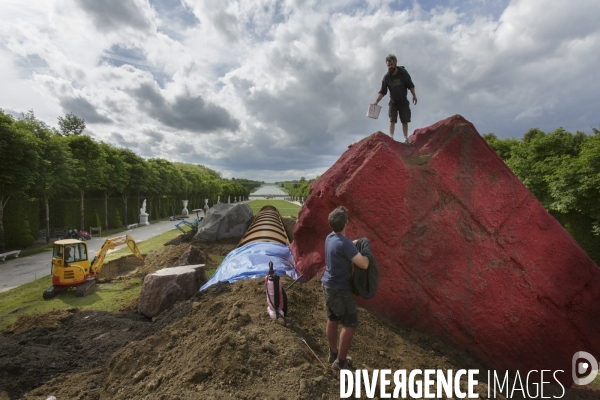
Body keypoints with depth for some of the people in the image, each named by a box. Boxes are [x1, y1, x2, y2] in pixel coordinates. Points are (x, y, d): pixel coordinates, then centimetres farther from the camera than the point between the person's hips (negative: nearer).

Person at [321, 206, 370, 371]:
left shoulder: (330, 238, 1)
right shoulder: (344, 243, -28)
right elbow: (364, 264, -25)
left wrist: (356, 243, 10)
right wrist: (365, 253, -6)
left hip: (328, 285, 9)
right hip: (339, 289, -9)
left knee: (332, 319, 20)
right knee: (350, 324, 3)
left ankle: (333, 353, 36)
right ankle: (340, 362, 12)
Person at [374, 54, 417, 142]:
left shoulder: (403, 73, -8)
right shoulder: (386, 77, -9)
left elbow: (410, 85, 0)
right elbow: (382, 92, -11)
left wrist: (414, 95, -7)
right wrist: (376, 101, -23)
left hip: (403, 102, 0)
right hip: (393, 102, 0)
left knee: (405, 121, 2)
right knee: (392, 120, -11)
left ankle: (406, 139, 11)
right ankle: (391, 138, -11)